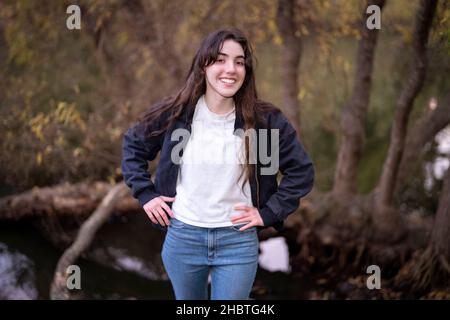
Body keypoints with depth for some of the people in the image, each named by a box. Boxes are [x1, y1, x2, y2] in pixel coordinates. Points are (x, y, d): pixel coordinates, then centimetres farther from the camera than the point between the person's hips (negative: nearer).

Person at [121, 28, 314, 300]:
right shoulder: (175, 113, -6)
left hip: (238, 242, -1)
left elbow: (302, 171, 1)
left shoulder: (265, 119, -8)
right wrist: (145, 194, 3)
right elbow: (133, 145, 11)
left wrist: (268, 212, -4)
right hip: (182, 238, 2)